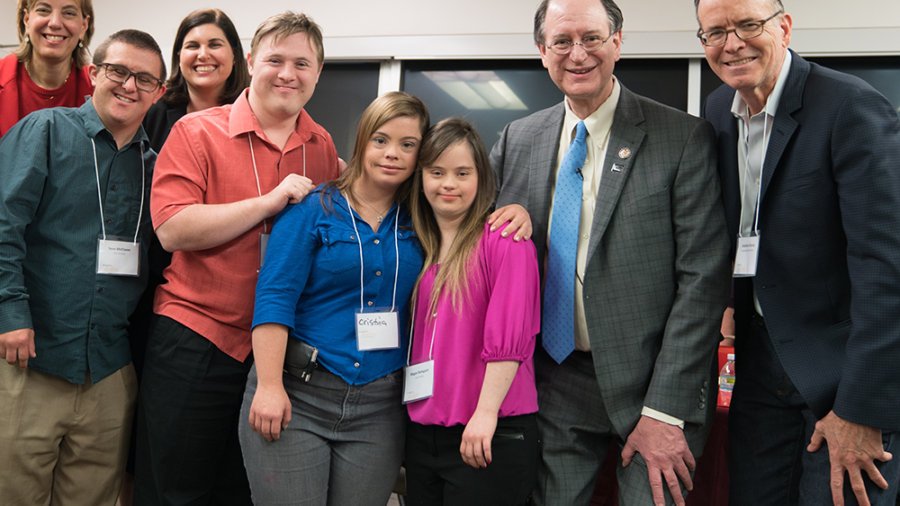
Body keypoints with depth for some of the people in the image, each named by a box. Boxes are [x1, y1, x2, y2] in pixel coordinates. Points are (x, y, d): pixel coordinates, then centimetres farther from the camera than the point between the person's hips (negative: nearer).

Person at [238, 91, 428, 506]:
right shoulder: (312, 209, -3)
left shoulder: (418, 223, 8)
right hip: (296, 394, -3)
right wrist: (269, 385, -17)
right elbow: (275, 297, -10)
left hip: (379, 407, 4)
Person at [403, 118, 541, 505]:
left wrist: (486, 413, -20)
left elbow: (509, 336, -16)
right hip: (422, 433, 7)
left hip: (492, 436, -6)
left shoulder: (505, 239, -9)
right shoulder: (420, 247, 11)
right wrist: (412, 413, 7)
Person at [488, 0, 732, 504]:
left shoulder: (684, 138, -9)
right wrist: (511, 214, -5)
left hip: (651, 385, -3)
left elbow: (702, 280, -12)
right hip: (555, 383, 4)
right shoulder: (517, 139, 5)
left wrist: (665, 410, -15)